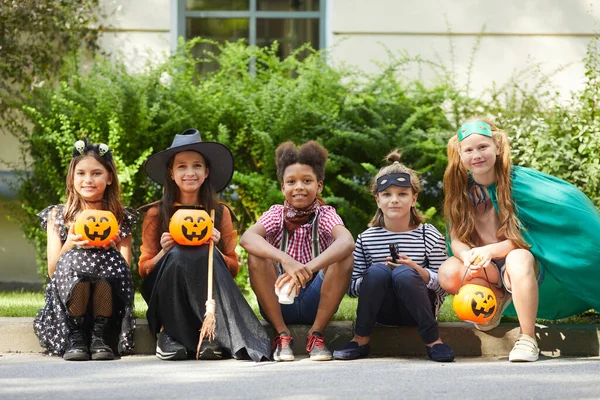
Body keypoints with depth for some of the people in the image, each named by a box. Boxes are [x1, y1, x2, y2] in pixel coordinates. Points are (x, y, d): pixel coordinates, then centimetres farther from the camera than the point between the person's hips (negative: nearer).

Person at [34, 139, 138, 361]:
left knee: (110, 260, -31)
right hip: (67, 298, 0)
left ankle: (100, 335, -25)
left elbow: (125, 267, 4)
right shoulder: (58, 216, 10)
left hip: (107, 296, 0)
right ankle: (74, 336, -25)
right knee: (73, 261, -32)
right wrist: (70, 245, -17)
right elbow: (52, 270, 2)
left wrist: (111, 247, -16)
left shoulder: (121, 217, 11)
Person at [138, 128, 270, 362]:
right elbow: (144, 269, 6)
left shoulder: (220, 213, 7)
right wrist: (164, 252, -14)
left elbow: (233, 268, 8)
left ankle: (213, 335, -34)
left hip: (206, 295, 1)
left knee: (207, 255, -31)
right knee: (177, 255, -32)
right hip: (167, 297, 0)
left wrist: (214, 248, -13)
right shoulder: (156, 214, 5)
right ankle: (169, 334, -22)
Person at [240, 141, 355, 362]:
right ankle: (282, 334, -15)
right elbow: (246, 238, -25)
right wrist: (285, 259, -44)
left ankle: (316, 334, -14)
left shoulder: (325, 215, -4)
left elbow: (347, 241, -29)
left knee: (343, 255, -24)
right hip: (279, 303, 1)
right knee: (256, 256, -24)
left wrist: (309, 267, -47)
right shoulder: (277, 214, -2)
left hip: (316, 304, 0)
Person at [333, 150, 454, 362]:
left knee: (404, 273, -32)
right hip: (382, 311, 2)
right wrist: (376, 276, -17)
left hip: (418, 310, -2)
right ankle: (361, 340, -15)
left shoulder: (430, 236, 0)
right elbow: (351, 288, 3)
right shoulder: (367, 238, 5)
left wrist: (419, 271, -23)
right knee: (377, 270, -28)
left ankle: (433, 341, -23)